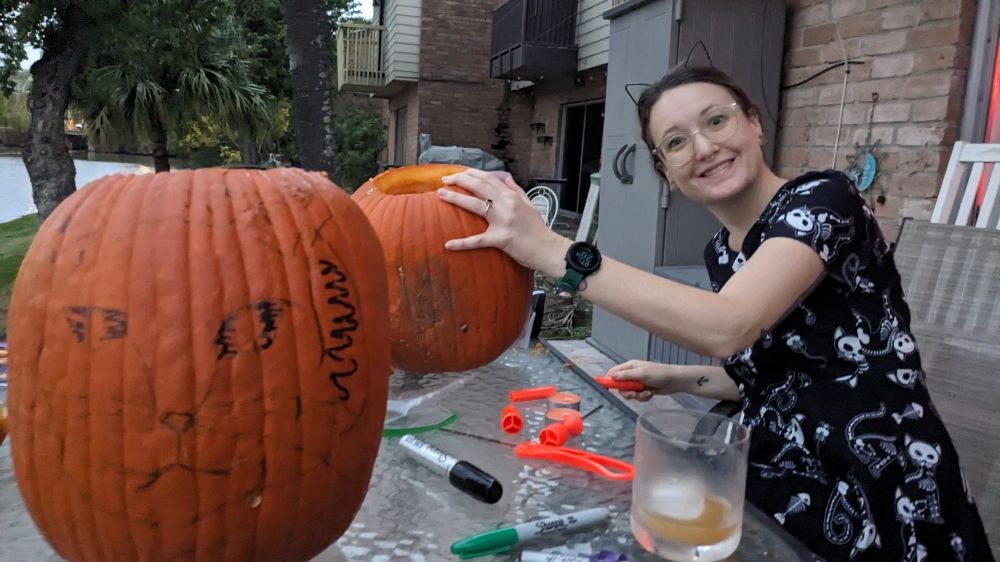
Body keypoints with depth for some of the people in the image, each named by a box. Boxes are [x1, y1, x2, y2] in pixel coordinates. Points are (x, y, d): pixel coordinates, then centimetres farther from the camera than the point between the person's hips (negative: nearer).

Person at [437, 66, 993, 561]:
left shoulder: (823, 198, -16)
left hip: (880, 499, -6)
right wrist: (676, 379, 3)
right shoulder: (721, 252, 5)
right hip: (777, 490, 6)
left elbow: (727, 329, -33)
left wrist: (552, 250, -37)